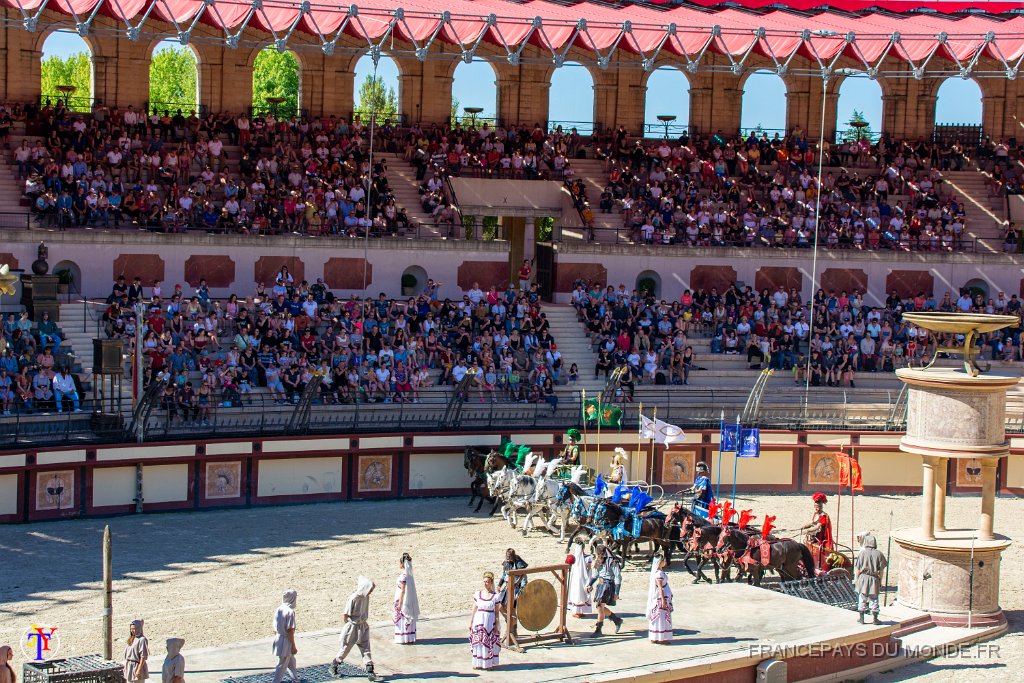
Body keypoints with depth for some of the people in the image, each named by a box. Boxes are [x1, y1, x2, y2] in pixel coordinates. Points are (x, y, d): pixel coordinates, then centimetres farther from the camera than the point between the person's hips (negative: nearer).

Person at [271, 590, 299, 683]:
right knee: (282, 665, 2)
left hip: (278, 639, 8)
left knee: (291, 661, 24)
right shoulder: (290, 611, -20)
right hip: (286, 641, -8)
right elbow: (290, 631, -19)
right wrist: (293, 646, -12)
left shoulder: (279, 609, 3)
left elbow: (275, 627, 9)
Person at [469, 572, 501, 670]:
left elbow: (496, 612, 0)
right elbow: (474, 609, 6)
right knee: (478, 642, 4)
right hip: (479, 620, 2)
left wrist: (497, 625, -3)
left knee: (489, 642, 2)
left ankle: (489, 663, 14)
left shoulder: (495, 596, -3)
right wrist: (470, 622, 5)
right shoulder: (477, 594, 2)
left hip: (490, 621, -2)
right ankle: (478, 663, 15)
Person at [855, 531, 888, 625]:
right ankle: (875, 618, 10)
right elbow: (881, 570, -2)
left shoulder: (861, 553, -7)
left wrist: (857, 579, 8)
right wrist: (880, 581, 9)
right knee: (874, 599, 9)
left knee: (862, 598, 9)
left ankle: (861, 618, 13)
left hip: (863, 578, -1)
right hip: (874, 579, 1)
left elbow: (858, 570, -5)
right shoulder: (878, 554, -5)